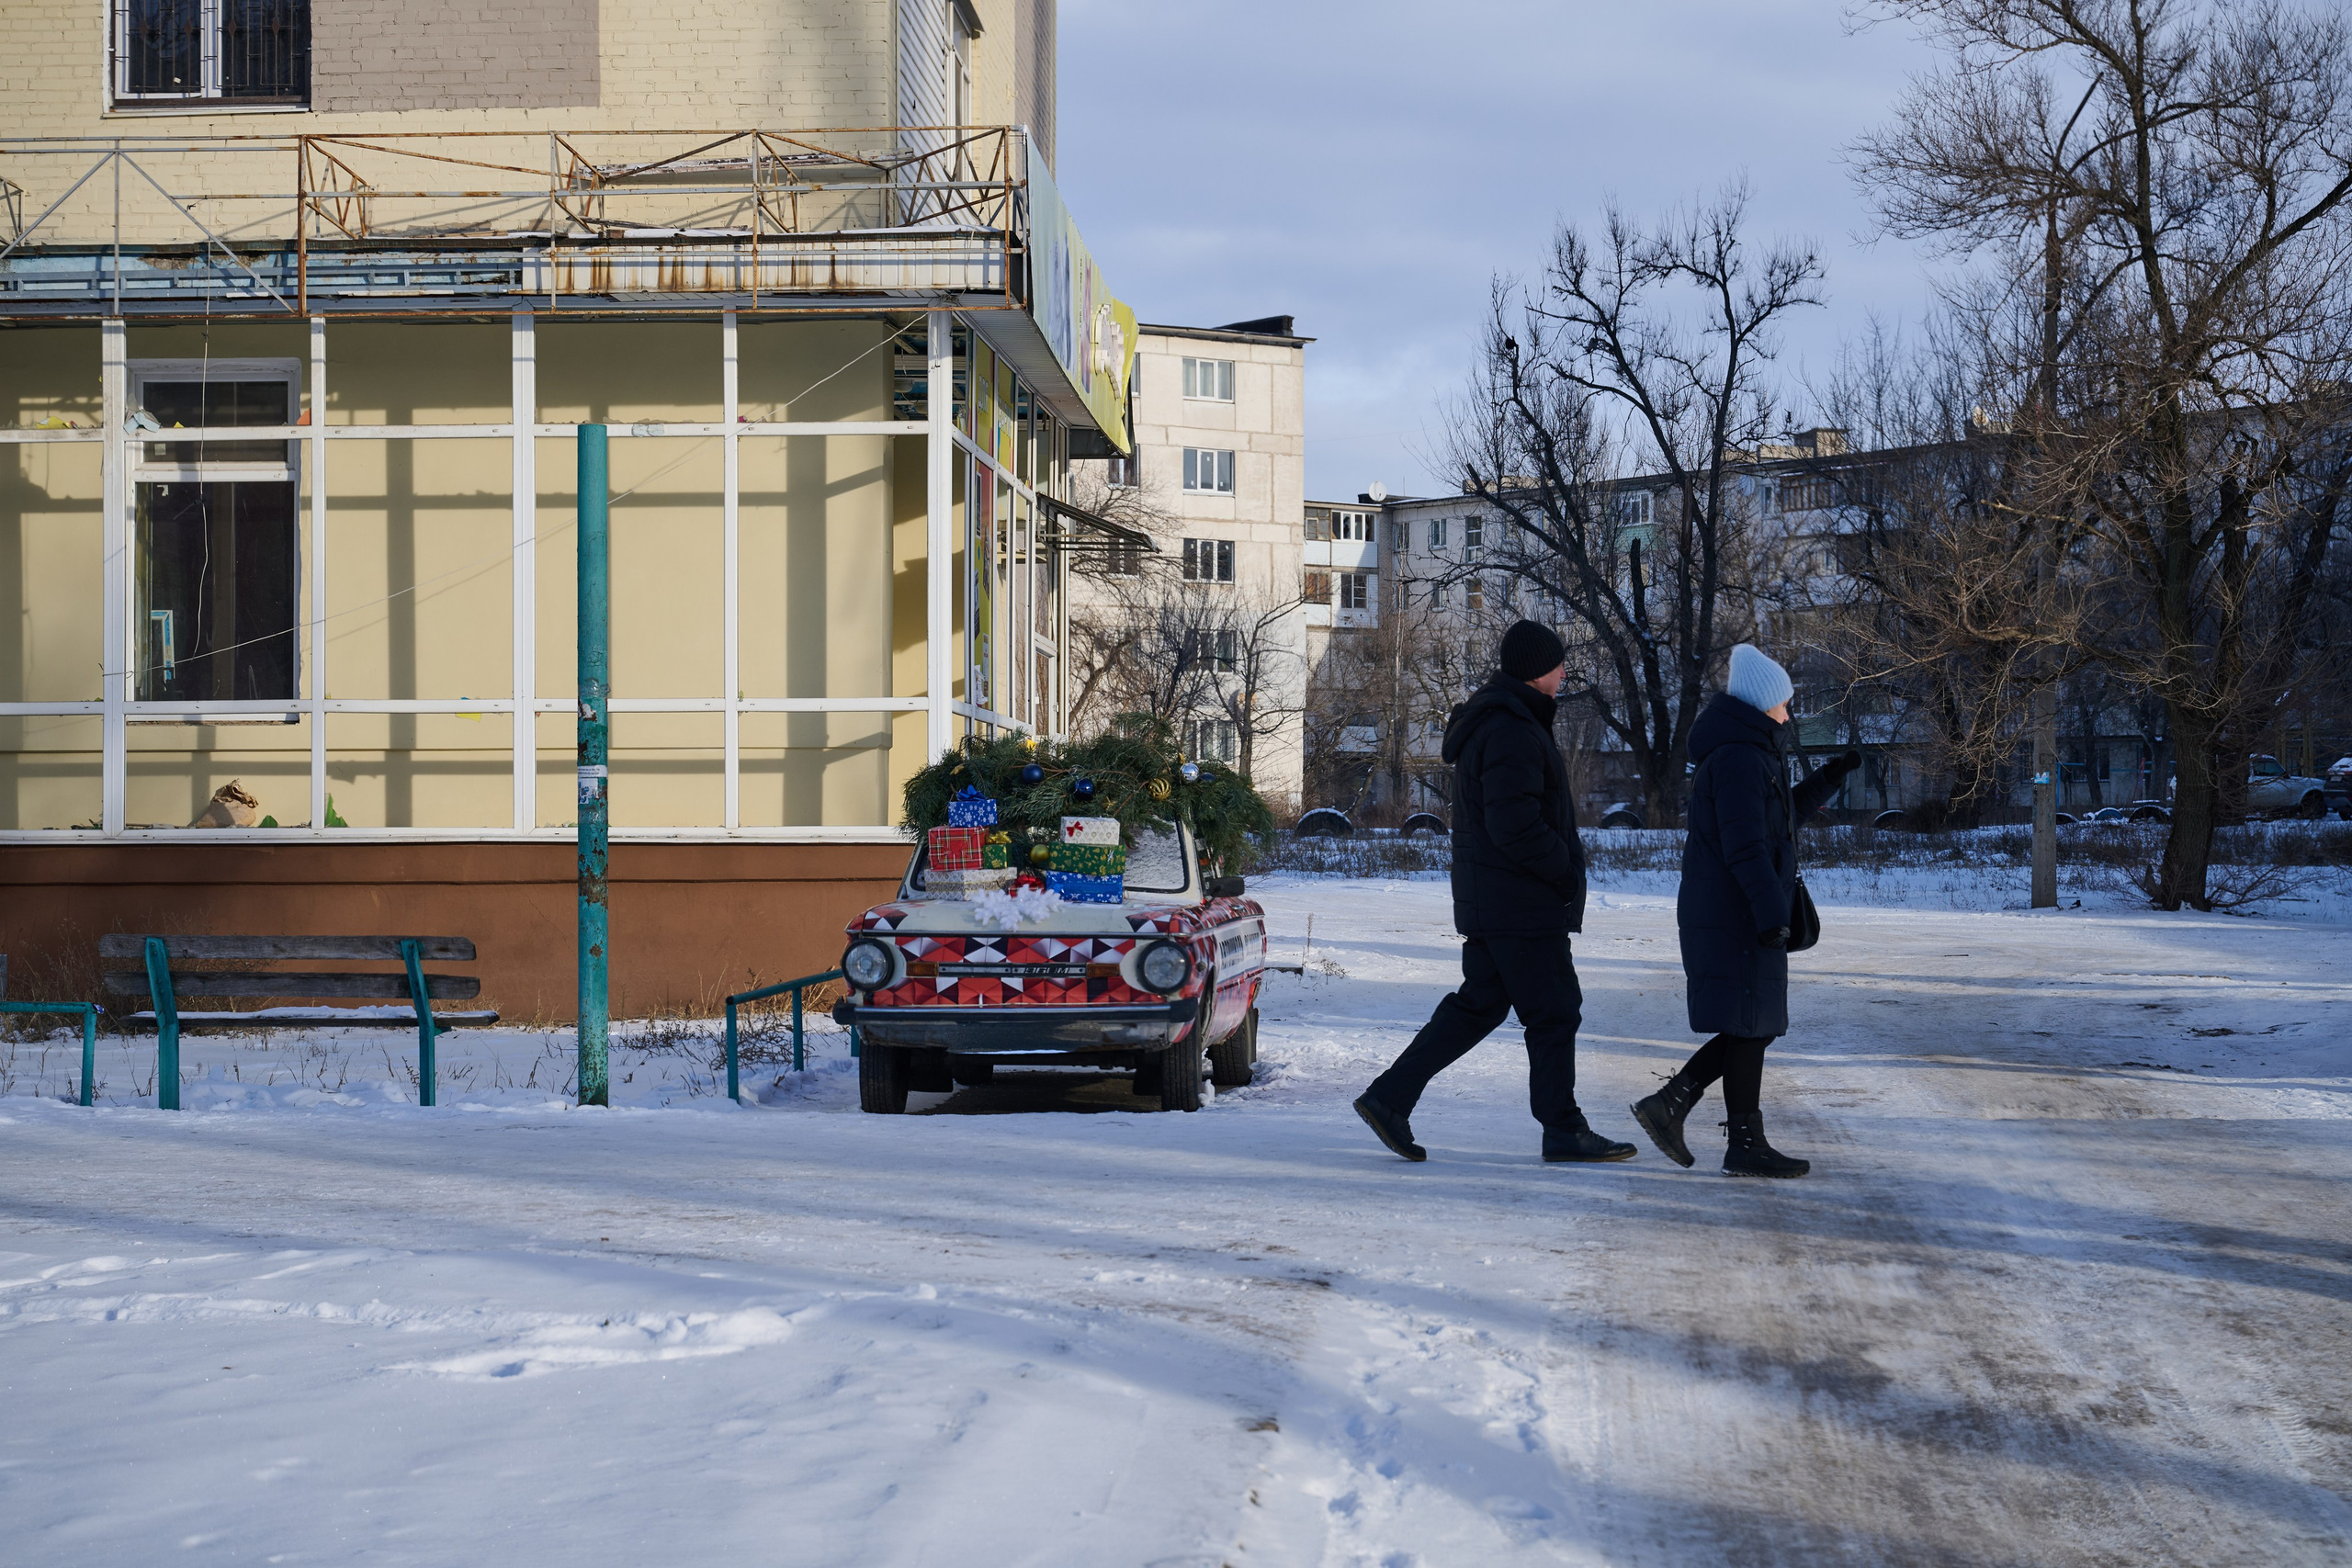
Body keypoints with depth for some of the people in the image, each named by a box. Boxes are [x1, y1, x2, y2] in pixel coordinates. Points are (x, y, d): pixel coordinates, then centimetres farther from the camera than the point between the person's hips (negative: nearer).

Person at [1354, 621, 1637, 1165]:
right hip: (1523, 904, -10)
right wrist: (1566, 872, -15)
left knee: (1478, 1006, 13)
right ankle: (1564, 1131, 6)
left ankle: (1389, 1097, 10)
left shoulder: (1489, 722, 16)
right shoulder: (1512, 732, -18)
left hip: (1488, 902, 10)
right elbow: (1514, 825, -26)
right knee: (1554, 1011, -1)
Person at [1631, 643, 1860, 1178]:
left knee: (1752, 1027, 13)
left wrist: (1829, 778, 28)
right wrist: (1770, 912, -27)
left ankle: (1668, 1104, 12)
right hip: (1737, 918, -10)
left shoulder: (1749, 754, 18)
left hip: (1721, 916, 10)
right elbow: (1746, 845, -23)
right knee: (1750, 1027, -4)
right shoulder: (1740, 758, -16)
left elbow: (1779, 818, 32)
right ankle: (1745, 1145, 2)